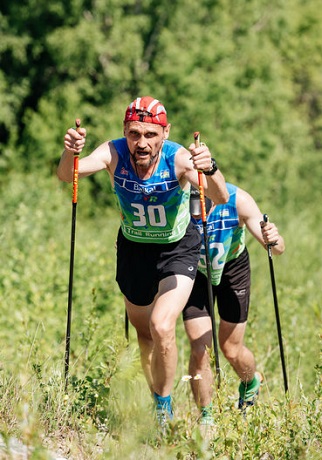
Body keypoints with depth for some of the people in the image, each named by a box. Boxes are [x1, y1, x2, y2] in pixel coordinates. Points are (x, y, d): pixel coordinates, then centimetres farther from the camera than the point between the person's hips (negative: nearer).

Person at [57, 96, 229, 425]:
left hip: (178, 250, -3)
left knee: (162, 327, -21)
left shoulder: (179, 159, -30)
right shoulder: (114, 154, -24)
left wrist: (210, 170, -65)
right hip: (133, 247, 3)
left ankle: (165, 407, -1)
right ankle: (157, 405, 40)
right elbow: (67, 176, -37)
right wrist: (70, 154, -60)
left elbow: (220, 198, -44)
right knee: (143, 332, 17)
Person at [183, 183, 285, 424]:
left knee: (231, 349, 7)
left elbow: (278, 249, -34)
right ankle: (206, 417, 11)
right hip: (193, 271, 0)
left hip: (232, 269, 0)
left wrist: (274, 240, -57)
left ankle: (251, 384, 42)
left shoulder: (238, 200, -33)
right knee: (199, 349, -10)